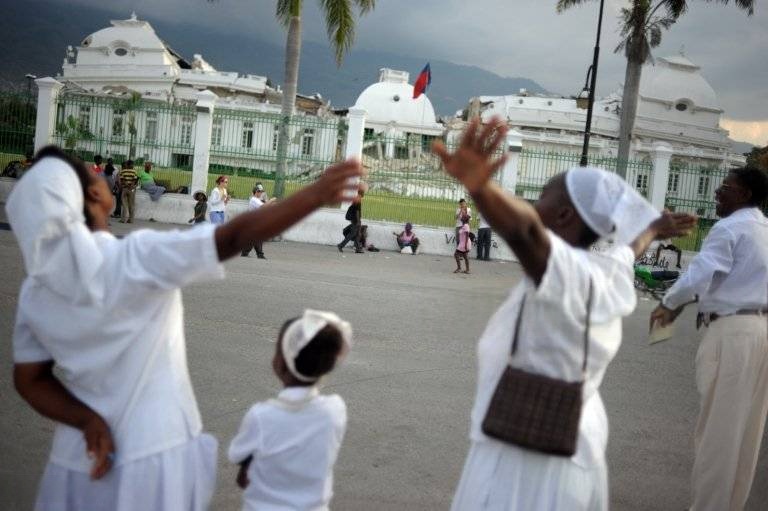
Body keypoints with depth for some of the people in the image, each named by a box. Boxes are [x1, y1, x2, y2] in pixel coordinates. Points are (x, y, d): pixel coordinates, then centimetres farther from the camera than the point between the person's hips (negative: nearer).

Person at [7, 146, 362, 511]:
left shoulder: (34, 292, -3)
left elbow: (30, 380, 0)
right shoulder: (136, 257, -20)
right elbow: (234, 237, -26)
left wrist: (89, 422, -11)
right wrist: (316, 193, -26)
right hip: (153, 452, -4)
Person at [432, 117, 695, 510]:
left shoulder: (565, 271, -22)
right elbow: (627, 244, 26)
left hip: (523, 460, -9)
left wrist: (479, 187, -62)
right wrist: (654, 229, 48)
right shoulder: (608, 275, 3)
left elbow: (524, 228, -43)